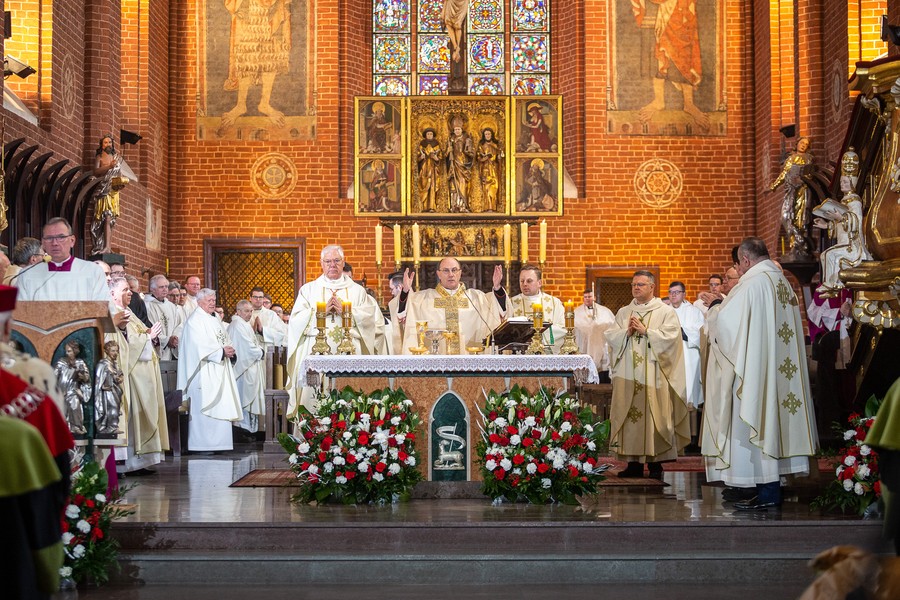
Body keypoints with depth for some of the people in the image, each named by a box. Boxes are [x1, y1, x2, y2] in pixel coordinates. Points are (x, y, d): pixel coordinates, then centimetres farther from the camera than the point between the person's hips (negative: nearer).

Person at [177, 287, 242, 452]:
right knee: (204, 407, -9)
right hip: (204, 372, -9)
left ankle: (215, 443, 10)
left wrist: (229, 350, 0)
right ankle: (201, 444, -5)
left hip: (218, 371, 9)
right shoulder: (195, 320, -9)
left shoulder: (213, 320, 20)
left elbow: (223, 339, 21)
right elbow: (201, 346, -19)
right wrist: (222, 352, -17)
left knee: (220, 407, 6)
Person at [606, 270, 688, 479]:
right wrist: (626, 332, -8)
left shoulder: (666, 312, 4)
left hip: (653, 375, -4)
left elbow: (670, 337, -9)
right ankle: (633, 462, 6)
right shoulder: (623, 312, 17)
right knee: (629, 416, 0)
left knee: (653, 416, -5)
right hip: (627, 376, 4)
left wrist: (645, 331, -11)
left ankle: (655, 463, 2)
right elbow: (610, 336, 9)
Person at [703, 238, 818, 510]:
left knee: (755, 423, -3)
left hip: (753, 371, -8)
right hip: (779, 368, 8)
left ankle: (767, 493, -2)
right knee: (771, 422, 12)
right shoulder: (783, 282, 11)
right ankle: (772, 487, 17)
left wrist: (711, 314, 8)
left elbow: (723, 321, -15)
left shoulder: (752, 283, -15)